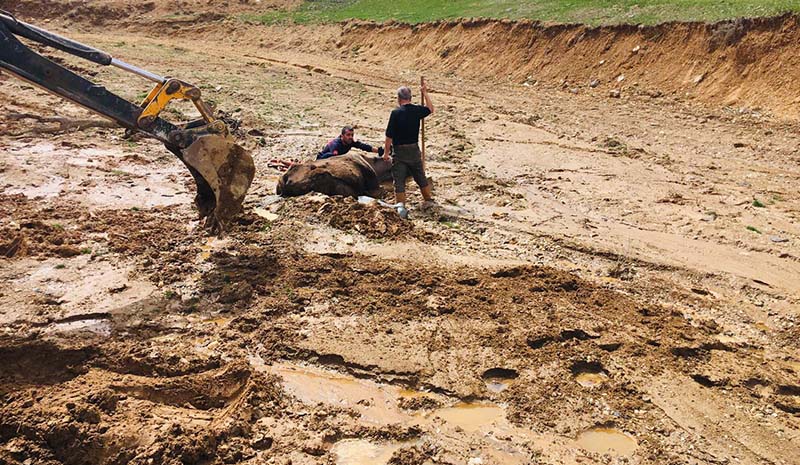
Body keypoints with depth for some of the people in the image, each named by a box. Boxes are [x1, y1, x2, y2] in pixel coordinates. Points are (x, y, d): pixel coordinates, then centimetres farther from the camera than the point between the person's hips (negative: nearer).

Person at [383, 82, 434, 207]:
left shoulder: (395, 113, -15)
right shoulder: (417, 110, -2)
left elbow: (389, 136, -14)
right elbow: (430, 109, 21)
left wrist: (386, 152, -4)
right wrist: (425, 93, 28)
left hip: (399, 151, -4)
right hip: (414, 150, 5)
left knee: (399, 180, 4)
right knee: (420, 176, 18)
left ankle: (401, 205, 4)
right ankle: (429, 200, 29)